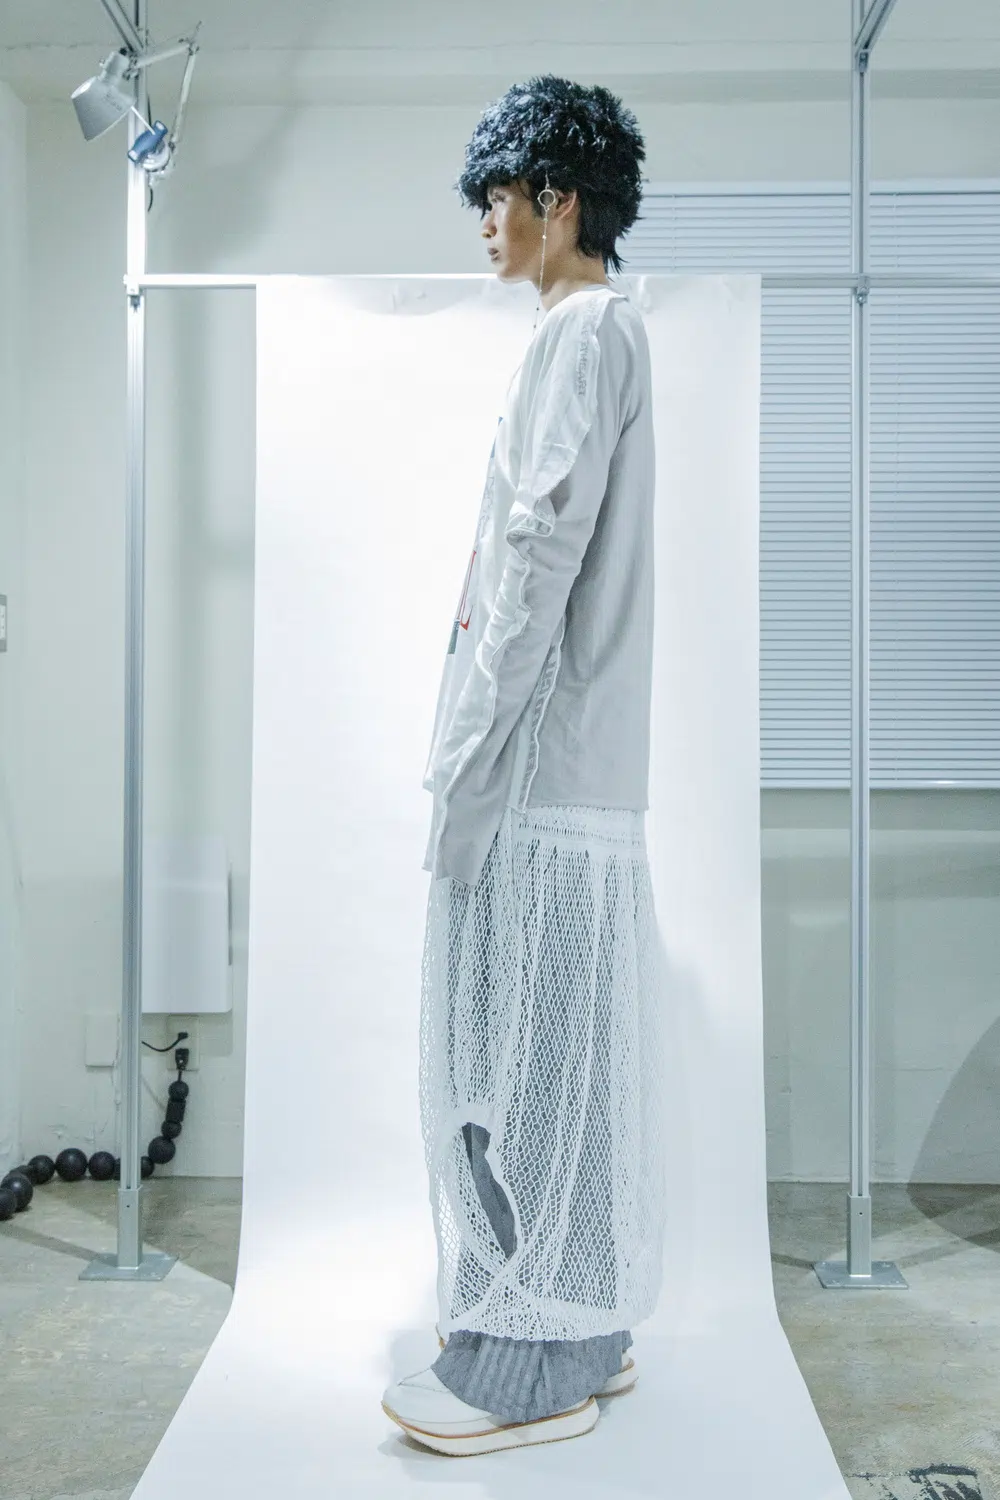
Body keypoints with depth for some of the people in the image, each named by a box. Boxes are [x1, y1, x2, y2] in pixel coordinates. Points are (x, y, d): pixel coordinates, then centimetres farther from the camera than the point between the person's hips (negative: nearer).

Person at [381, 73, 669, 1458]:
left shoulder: (583, 332, -7)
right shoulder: (602, 334, 23)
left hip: (538, 768, -10)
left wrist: (474, 760, -18)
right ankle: (585, 1338, 24)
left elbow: (543, 556, -18)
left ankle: (525, 1369, 7)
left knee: (519, 1056, -4)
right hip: (579, 769, 10)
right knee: (564, 1057, 13)